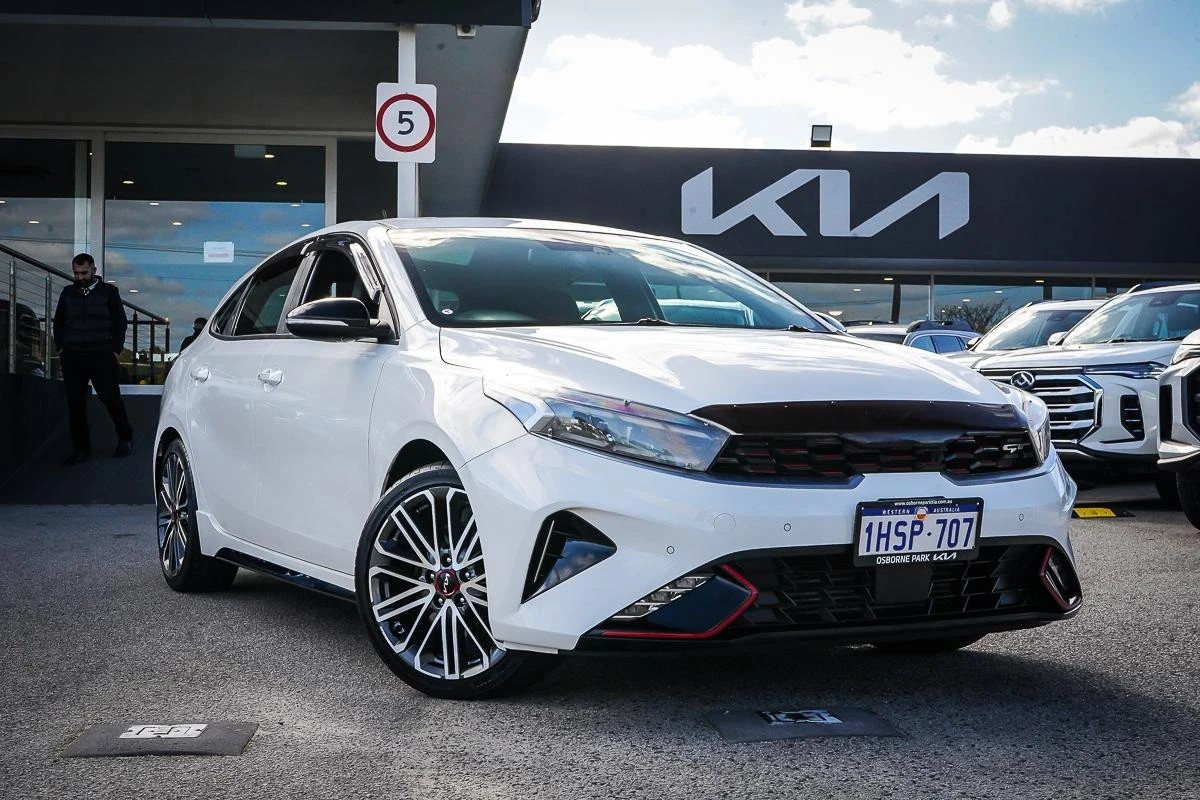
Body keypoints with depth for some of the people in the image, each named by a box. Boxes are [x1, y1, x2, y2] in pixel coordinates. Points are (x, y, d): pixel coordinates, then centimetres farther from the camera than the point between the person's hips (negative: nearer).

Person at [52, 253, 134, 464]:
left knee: (111, 399, -1)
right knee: (75, 403, 1)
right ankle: (81, 447, 8)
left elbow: (120, 322, 4)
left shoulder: (108, 292, 3)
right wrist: (61, 348, 8)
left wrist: (115, 350, -3)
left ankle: (125, 439, 18)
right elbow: (58, 322, 19)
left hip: (102, 357, -3)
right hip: (73, 358, 3)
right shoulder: (68, 293, 12)